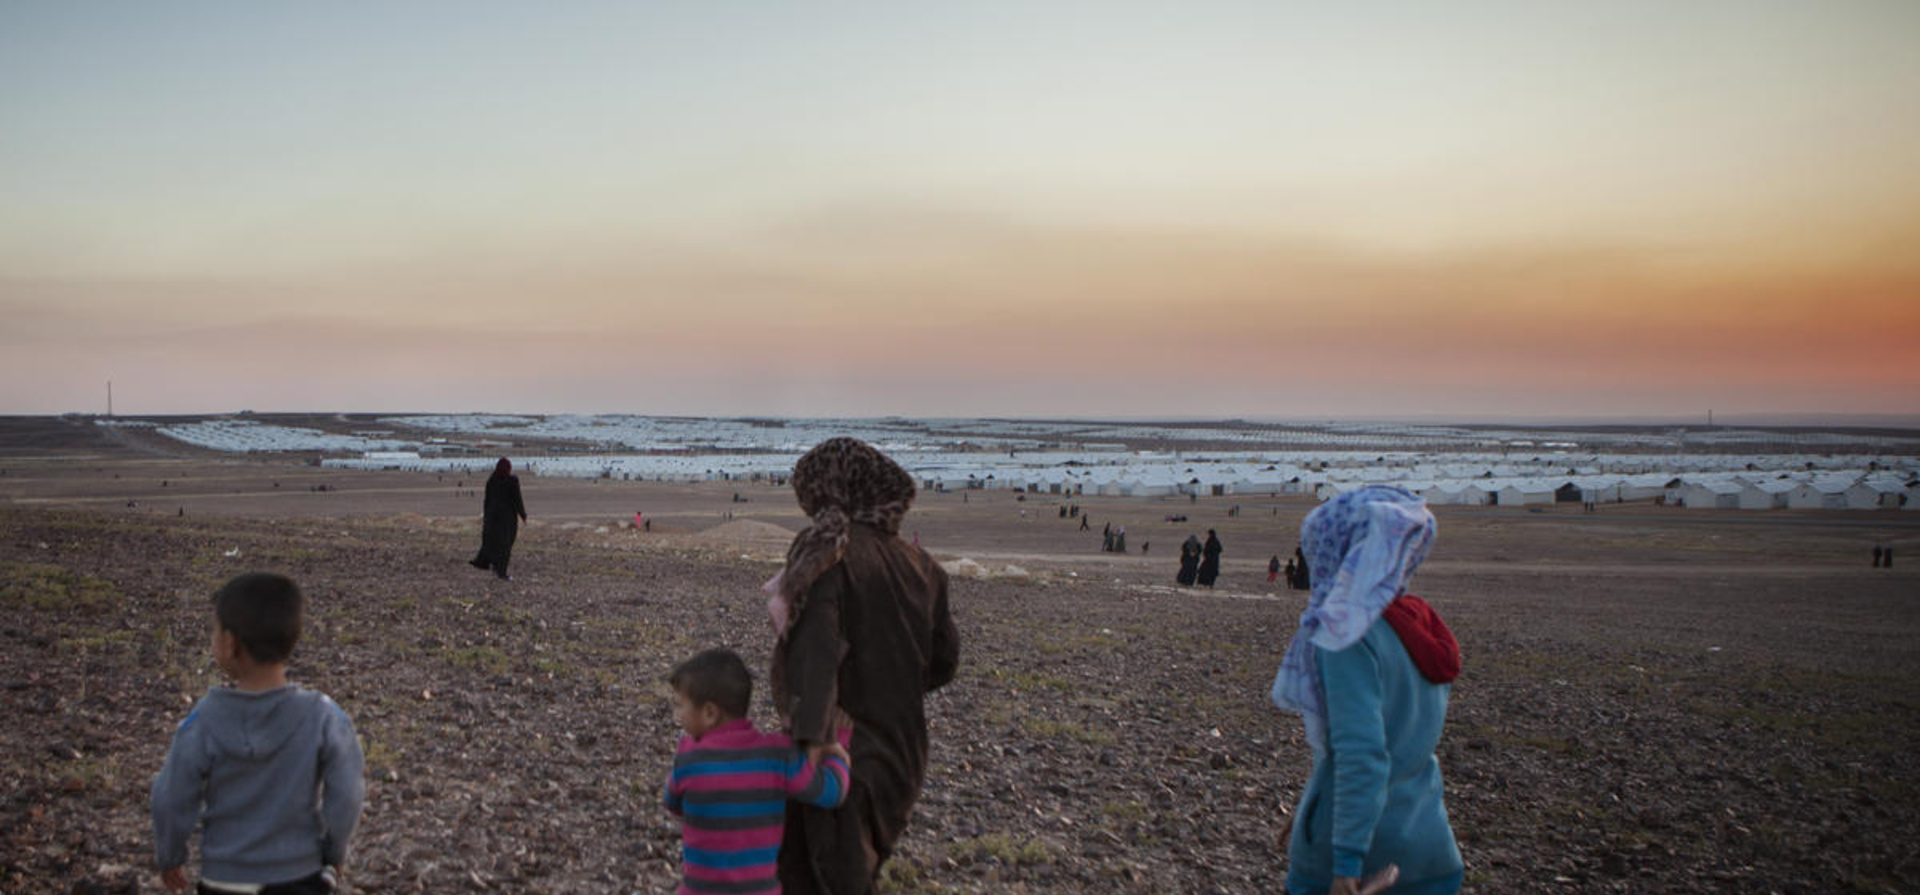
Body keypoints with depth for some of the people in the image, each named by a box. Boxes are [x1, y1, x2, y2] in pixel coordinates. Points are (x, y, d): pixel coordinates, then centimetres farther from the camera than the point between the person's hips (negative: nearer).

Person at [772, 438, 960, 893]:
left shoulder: (827, 552, -13)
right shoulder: (917, 565, 6)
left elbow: (817, 649, -28)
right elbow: (943, 661, 13)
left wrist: (809, 735, -38)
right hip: (901, 753, 7)